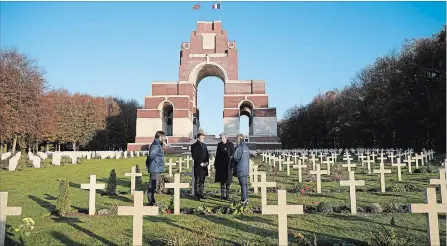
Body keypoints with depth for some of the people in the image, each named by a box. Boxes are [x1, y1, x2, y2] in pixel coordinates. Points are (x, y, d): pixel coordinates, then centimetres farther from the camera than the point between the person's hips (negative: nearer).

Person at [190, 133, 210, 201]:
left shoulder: (204, 145, 16)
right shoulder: (194, 146, -4)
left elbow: (207, 154, 16)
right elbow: (194, 156, -11)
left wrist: (207, 162, -2)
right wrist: (200, 163, -15)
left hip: (204, 166, 6)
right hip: (198, 166, -6)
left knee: (202, 181, 10)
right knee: (197, 181, -5)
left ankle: (201, 194, 17)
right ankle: (197, 195, -1)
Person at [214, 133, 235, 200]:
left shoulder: (230, 145, -5)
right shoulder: (219, 145, 7)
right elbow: (217, 155, 11)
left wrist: (232, 165, -13)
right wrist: (215, 164, 7)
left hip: (227, 165, -4)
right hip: (220, 165, 4)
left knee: (228, 181, 2)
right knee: (222, 180, 10)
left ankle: (227, 195, 9)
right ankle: (222, 194, 19)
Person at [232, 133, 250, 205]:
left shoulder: (239, 147, -13)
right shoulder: (246, 147, 10)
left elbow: (235, 157, -15)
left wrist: (232, 158, 5)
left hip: (240, 169, -7)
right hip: (246, 169, 7)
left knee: (243, 184, -3)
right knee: (246, 184, 11)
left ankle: (244, 200, 0)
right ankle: (246, 199, 17)